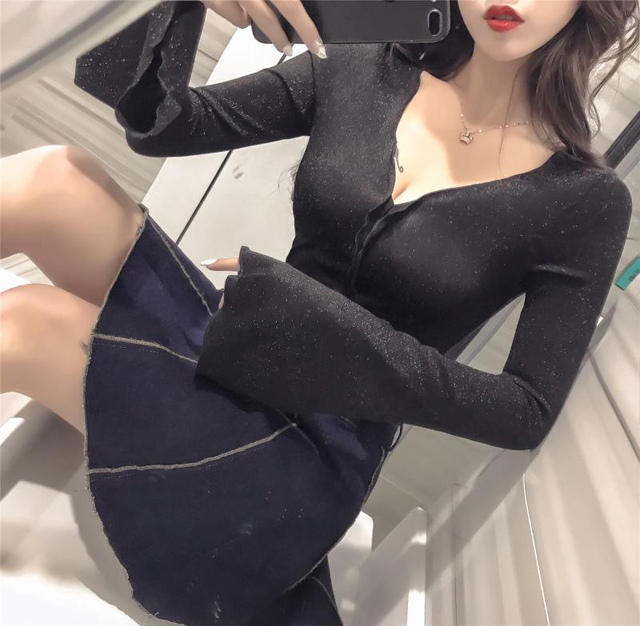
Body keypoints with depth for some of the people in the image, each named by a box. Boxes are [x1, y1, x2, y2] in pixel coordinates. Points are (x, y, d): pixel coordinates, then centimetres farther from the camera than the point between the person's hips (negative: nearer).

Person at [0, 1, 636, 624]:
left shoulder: (586, 200, -4)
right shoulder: (358, 74, 3)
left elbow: (529, 413, -7)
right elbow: (158, 125, 0)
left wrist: (334, 339, -19)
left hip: (320, 450, -3)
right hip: (227, 345, 4)